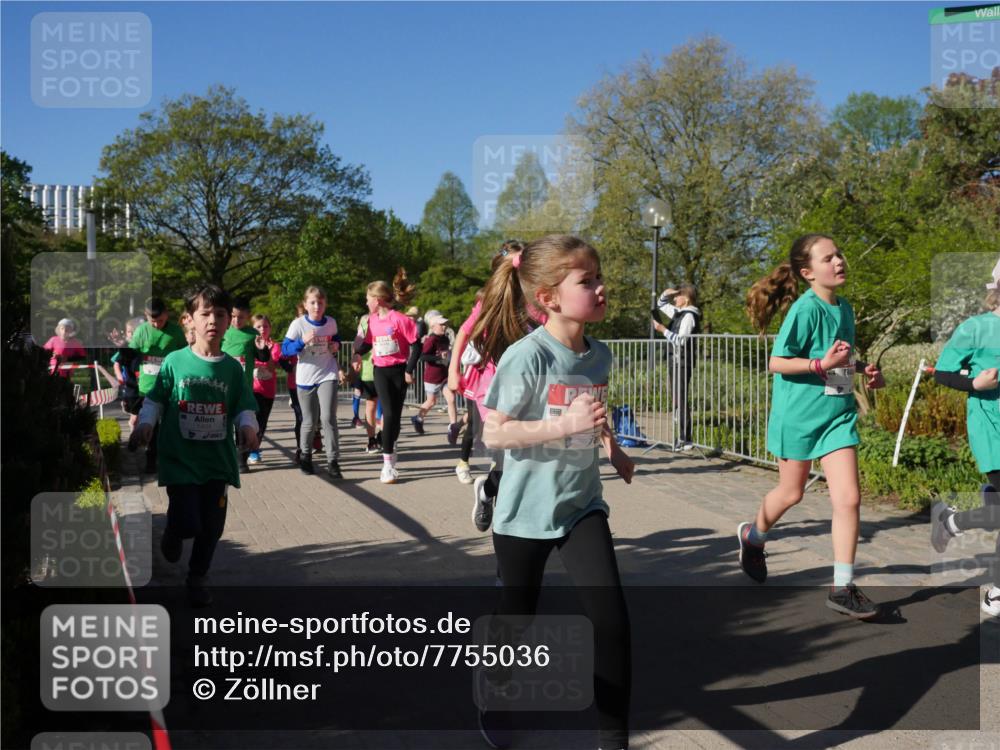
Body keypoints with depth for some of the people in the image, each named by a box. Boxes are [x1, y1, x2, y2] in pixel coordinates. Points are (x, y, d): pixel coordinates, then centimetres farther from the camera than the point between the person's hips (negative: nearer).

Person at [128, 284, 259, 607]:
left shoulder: (232, 368, 2)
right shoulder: (174, 362, -3)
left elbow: (244, 407, 4)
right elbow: (154, 400, 2)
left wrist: (247, 427, -16)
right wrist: (144, 424, -14)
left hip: (217, 460, 3)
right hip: (180, 459, -2)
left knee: (211, 527, 7)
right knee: (187, 523, -9)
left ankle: (197, 578, 30)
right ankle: (173, 533, 29)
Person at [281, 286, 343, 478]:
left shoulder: (331, 322, 1)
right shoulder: (298, 324, -9)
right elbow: (285, 349, -12)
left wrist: (336, 345, -1)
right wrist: (302, 341, -28)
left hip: (328, 376, 1)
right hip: (305, 378, -1)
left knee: (328, 418, -13)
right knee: (309, 422, 9)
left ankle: (333, 462, -7)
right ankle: (305, 455, 33)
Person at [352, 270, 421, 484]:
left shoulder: (400, 319, -14)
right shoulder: (373, 320, 3)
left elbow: (416, 345, -11)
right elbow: (368, 343, 16)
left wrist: (409, 370, -11)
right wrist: (358, 353, -2)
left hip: (399, 371, -2)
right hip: (381, 371, 2)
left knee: (395, 415, 7)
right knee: (389, 413, -10)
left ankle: (390, 456, 26)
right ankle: (388, 463, -7)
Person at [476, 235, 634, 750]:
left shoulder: (599, 355, -1)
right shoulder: (526, 356, -21)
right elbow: (494, 433, -21)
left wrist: (612, 449, 13)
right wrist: (564, 424, -28)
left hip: (582, 505, 5)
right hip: (525, 512, -4)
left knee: (612, 619, -6)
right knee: (516, 616, 13)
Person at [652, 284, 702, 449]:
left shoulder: (689, 315, -12)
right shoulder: (679, 313, 14)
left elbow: (681, 340, -20)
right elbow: (661, 305, 29)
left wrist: (663, 330, -18)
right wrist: (666, 294, 10)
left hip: (683, 362, -10)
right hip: (676, 361, 10)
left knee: (681, 399, -11)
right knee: (677, 399, 11)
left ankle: (686, 439, -10)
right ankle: (682, 436, 17)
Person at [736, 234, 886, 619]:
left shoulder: (844, 308, 5)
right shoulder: (805, 309, -16)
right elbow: (776, 363, -17)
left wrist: (864, 369, 3)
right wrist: (822, 363, -28)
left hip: (838, 413, 5)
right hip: (799, 414, -5)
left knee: (849, 498, -5)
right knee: (791, 493, 13)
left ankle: (842, 588, 3)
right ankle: (752, 535, 43)